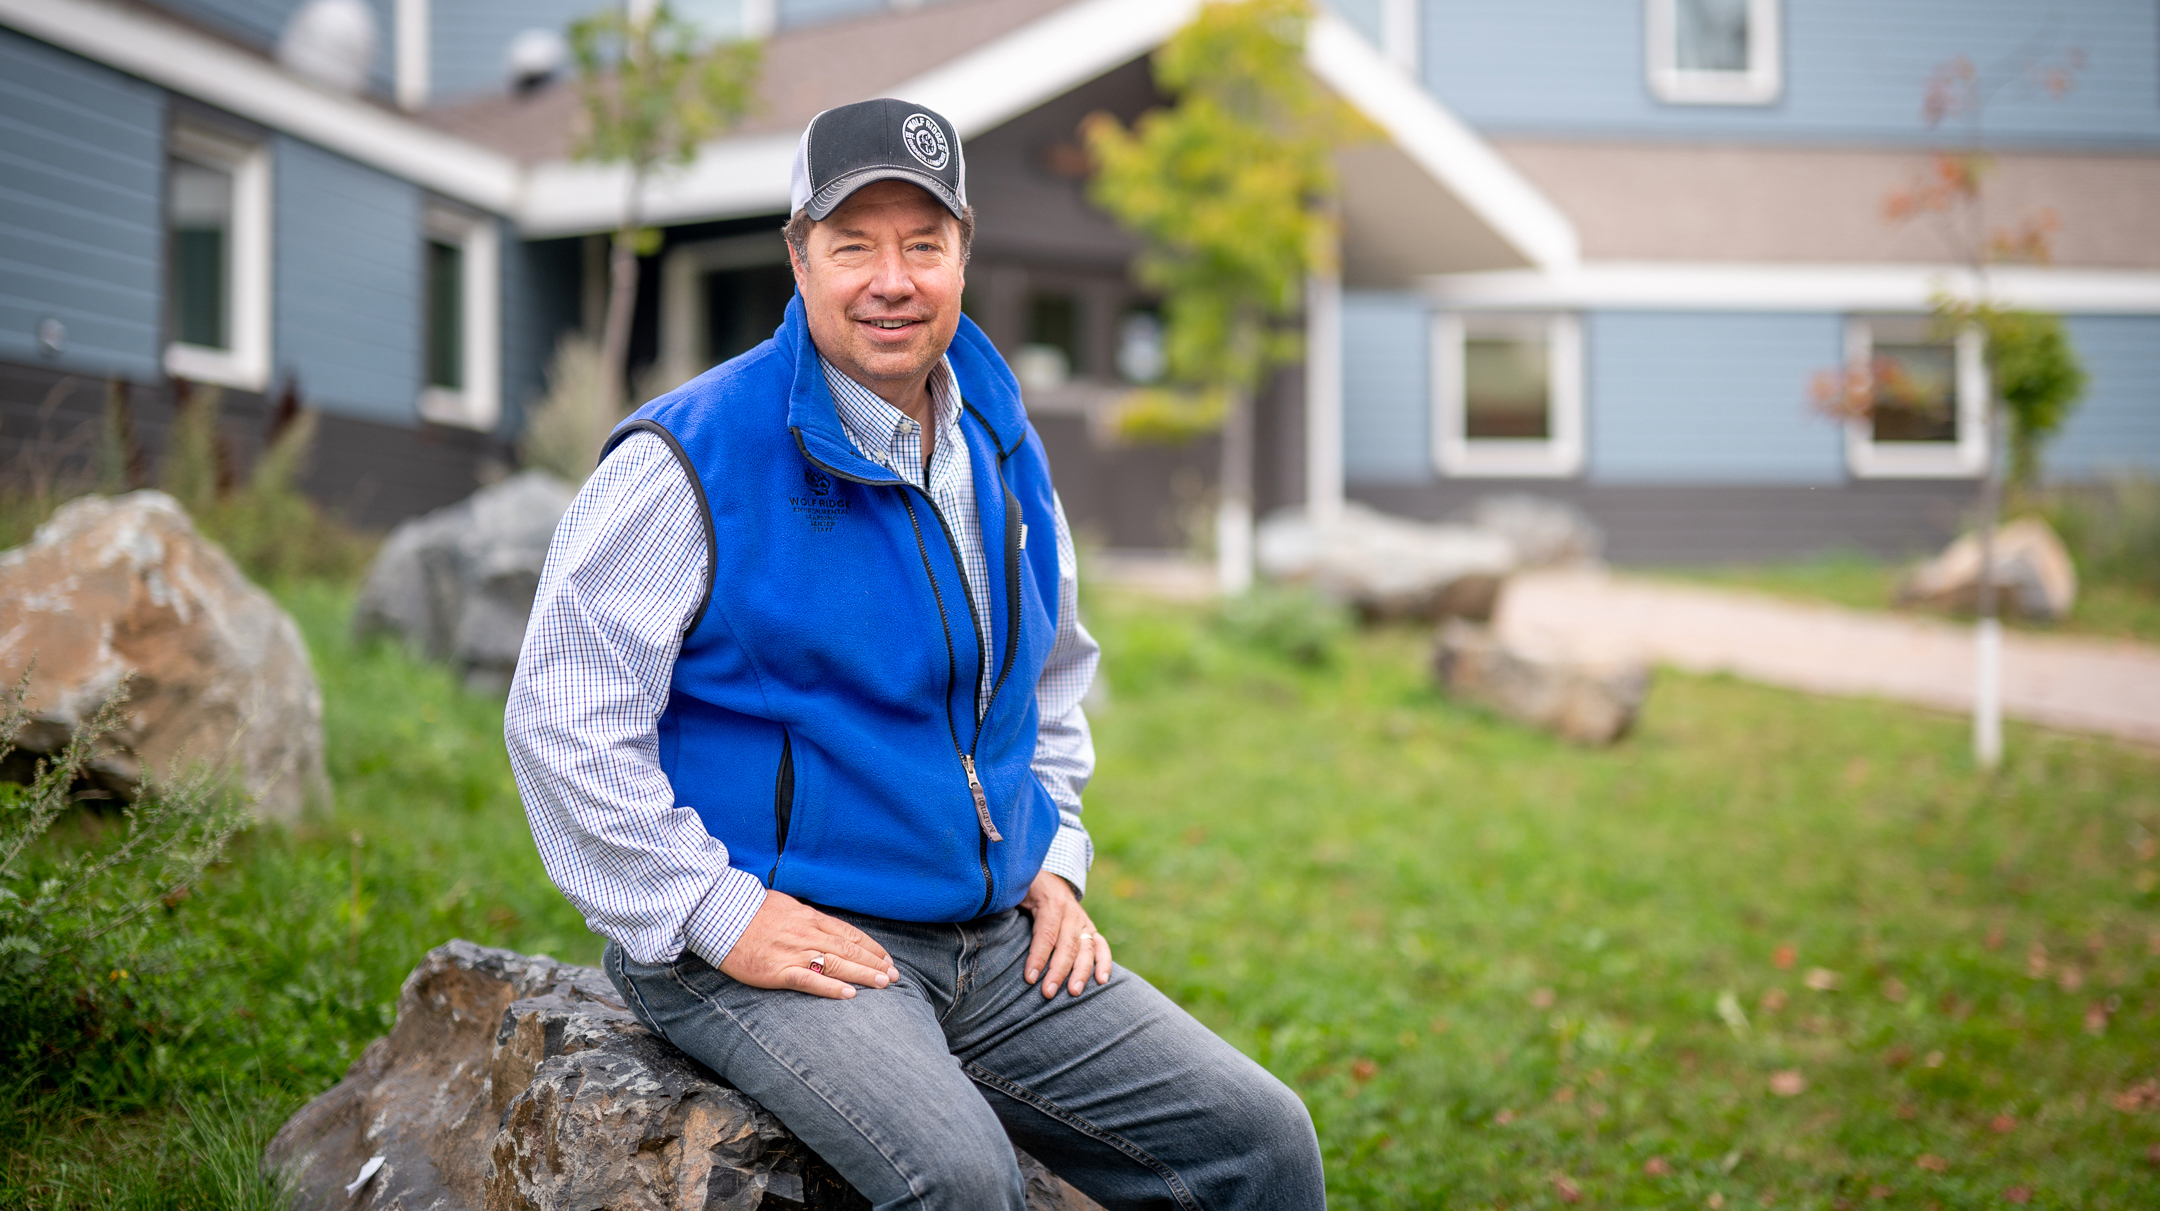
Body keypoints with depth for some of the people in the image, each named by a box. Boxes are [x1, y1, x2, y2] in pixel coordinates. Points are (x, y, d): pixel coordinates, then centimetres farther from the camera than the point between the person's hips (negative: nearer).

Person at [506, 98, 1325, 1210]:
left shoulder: (1001, 452, 11)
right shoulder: (694, 458, -10)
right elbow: (565, 716, -12)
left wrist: (1053, 860, 13)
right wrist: (718, 914, -16)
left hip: (996, 944, 6)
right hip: (761, 948, -6)